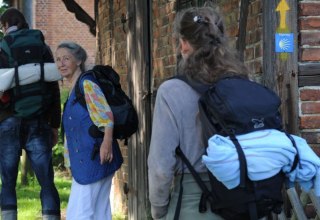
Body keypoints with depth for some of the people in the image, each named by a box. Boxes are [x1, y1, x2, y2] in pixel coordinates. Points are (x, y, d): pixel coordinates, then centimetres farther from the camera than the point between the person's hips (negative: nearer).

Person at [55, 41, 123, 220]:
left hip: (93, 159, -10)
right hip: (84, 160, 10)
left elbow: (105, 114, -20)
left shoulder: (86, 84, -10)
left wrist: (107, 142, -30)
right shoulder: (75, 88, 18)